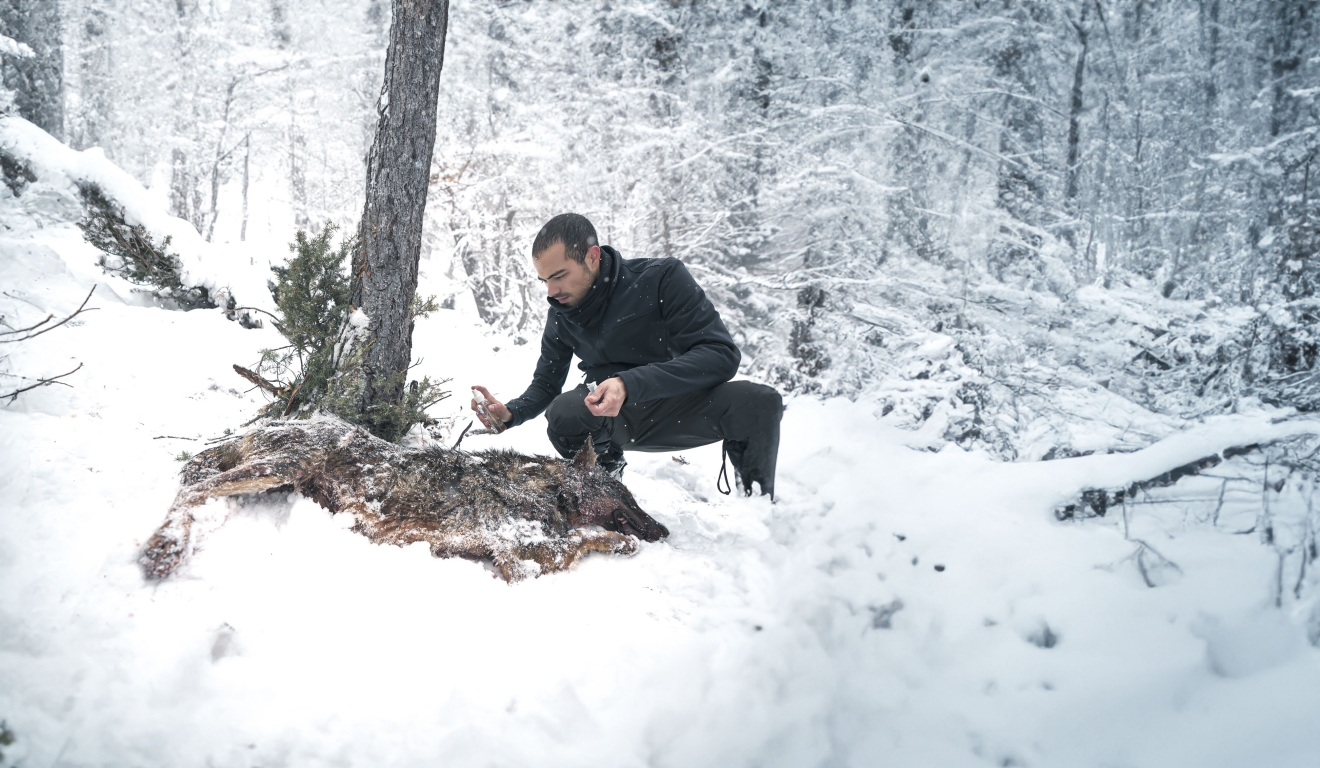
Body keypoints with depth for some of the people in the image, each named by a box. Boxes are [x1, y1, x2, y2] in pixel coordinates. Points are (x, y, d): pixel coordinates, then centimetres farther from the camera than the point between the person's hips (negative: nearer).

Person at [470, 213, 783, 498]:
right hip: (617, 420, 3)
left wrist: (629, 384, -36)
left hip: (682, 409, -3)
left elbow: (721, 355, -25)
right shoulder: (561, 314, 0)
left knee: (758, 401, -32)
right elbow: (545, 384, 10)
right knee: (562, 411, -30)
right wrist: (510, 412, -15)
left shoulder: (662, 278, -15)